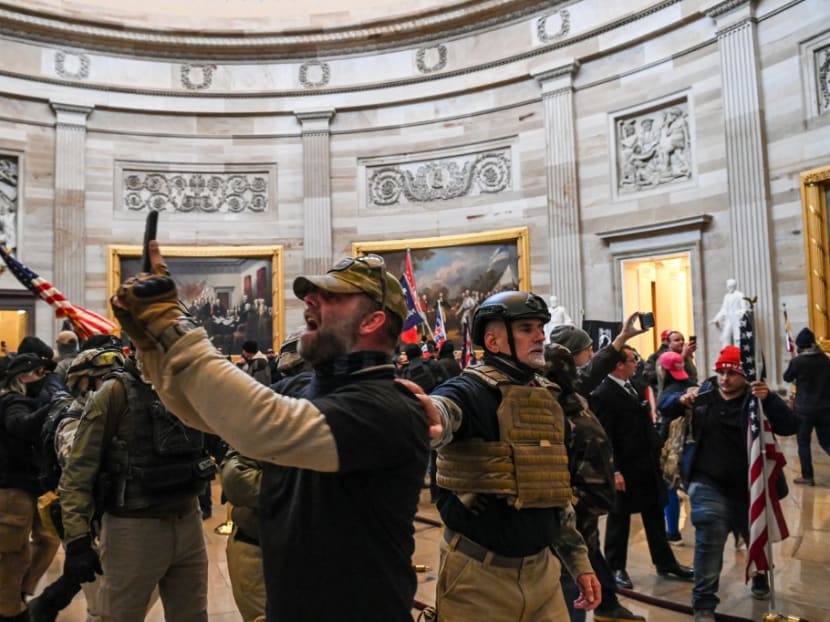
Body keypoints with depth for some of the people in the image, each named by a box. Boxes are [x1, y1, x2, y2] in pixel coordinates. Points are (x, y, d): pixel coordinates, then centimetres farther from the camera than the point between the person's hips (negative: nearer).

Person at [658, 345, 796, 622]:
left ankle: (760, 575, 55)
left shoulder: (755, 399, -9)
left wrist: (769, 399, -39)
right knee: (710, 535, -18)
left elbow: (788, 427, -23)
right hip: (707, 482, 0)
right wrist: (680, 400, -18)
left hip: (745, 486, 1)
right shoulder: (705, 392, -3)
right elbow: (666, 410, 5)